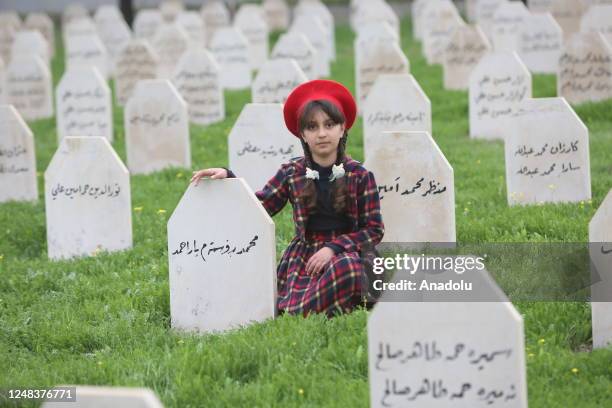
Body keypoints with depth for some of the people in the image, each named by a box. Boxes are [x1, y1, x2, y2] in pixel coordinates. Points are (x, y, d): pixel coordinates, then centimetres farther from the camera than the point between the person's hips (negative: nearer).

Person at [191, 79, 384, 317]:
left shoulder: (360, 176, -1)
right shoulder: (291, 173, 5)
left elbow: (374, 230, -1)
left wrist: (334, 247, -15)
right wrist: (228, 178, -12)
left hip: (346, 251, -1)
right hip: (305, 255, 1)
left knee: (346, 266, -39)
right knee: (294, 314, -27)